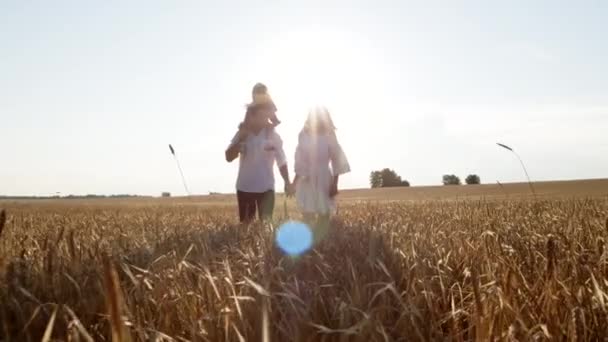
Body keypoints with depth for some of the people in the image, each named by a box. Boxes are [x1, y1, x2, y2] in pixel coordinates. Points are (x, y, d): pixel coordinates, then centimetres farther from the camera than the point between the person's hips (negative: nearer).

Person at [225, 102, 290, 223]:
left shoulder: (273, 135, -4)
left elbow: (282, 161, -1)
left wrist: (287, 182, -8)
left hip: (266, 188, -2)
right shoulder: (242, 134, 1)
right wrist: (242, 138, -15)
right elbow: (229, 157, -7)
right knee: (245, 223, 12)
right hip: (244, 187, 2)